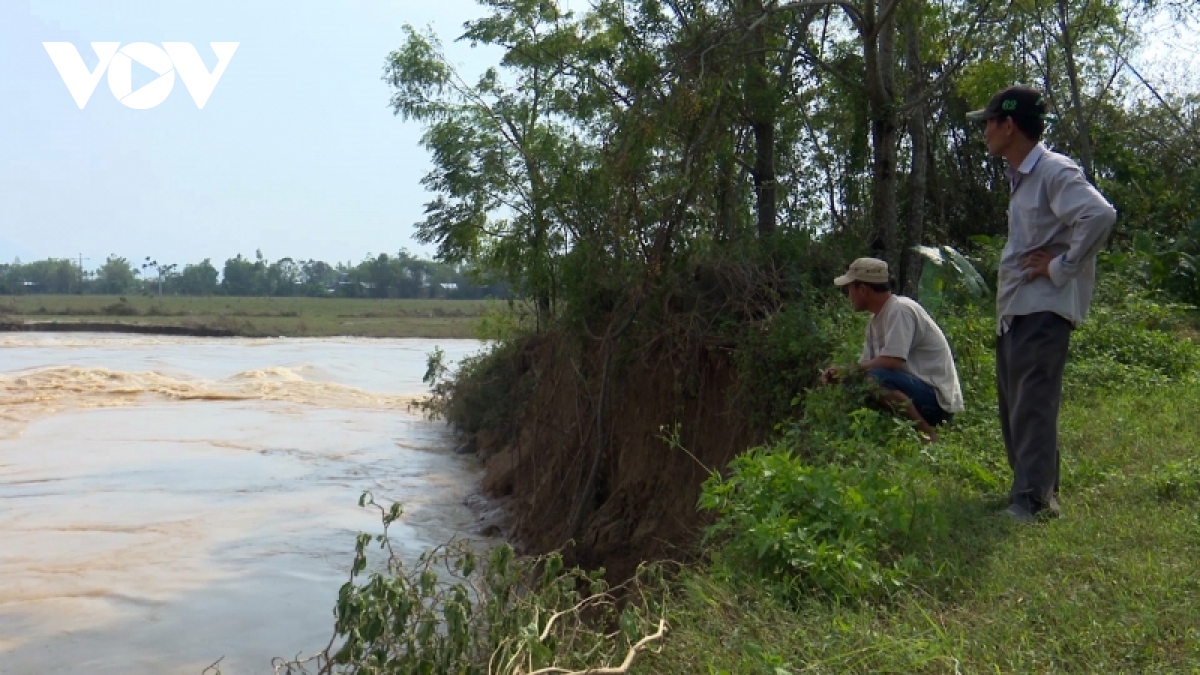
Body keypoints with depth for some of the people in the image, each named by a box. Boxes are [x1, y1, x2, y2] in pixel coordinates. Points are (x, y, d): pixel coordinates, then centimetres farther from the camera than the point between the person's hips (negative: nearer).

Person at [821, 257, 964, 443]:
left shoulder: (900, 310, -16)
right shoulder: (877, 319, 12)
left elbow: (893, 362, -26)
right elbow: (868, 364, 14)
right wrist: (839, 374, -5)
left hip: (938, 399, -10)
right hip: (916, 388, 10)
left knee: (878, 378, -31)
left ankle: (928, 436, -16)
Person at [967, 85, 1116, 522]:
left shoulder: (1055, 171, -12)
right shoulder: (1020, 178, 17)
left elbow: (1100, 215, -26)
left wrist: (1061, 267, -19)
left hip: (1042, 309, -10)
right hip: (1012, 309, 10)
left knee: (1032, 405, -10)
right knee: (1014, 405, 13)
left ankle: (1034, 500, -7)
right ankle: (1034, 491, 24)